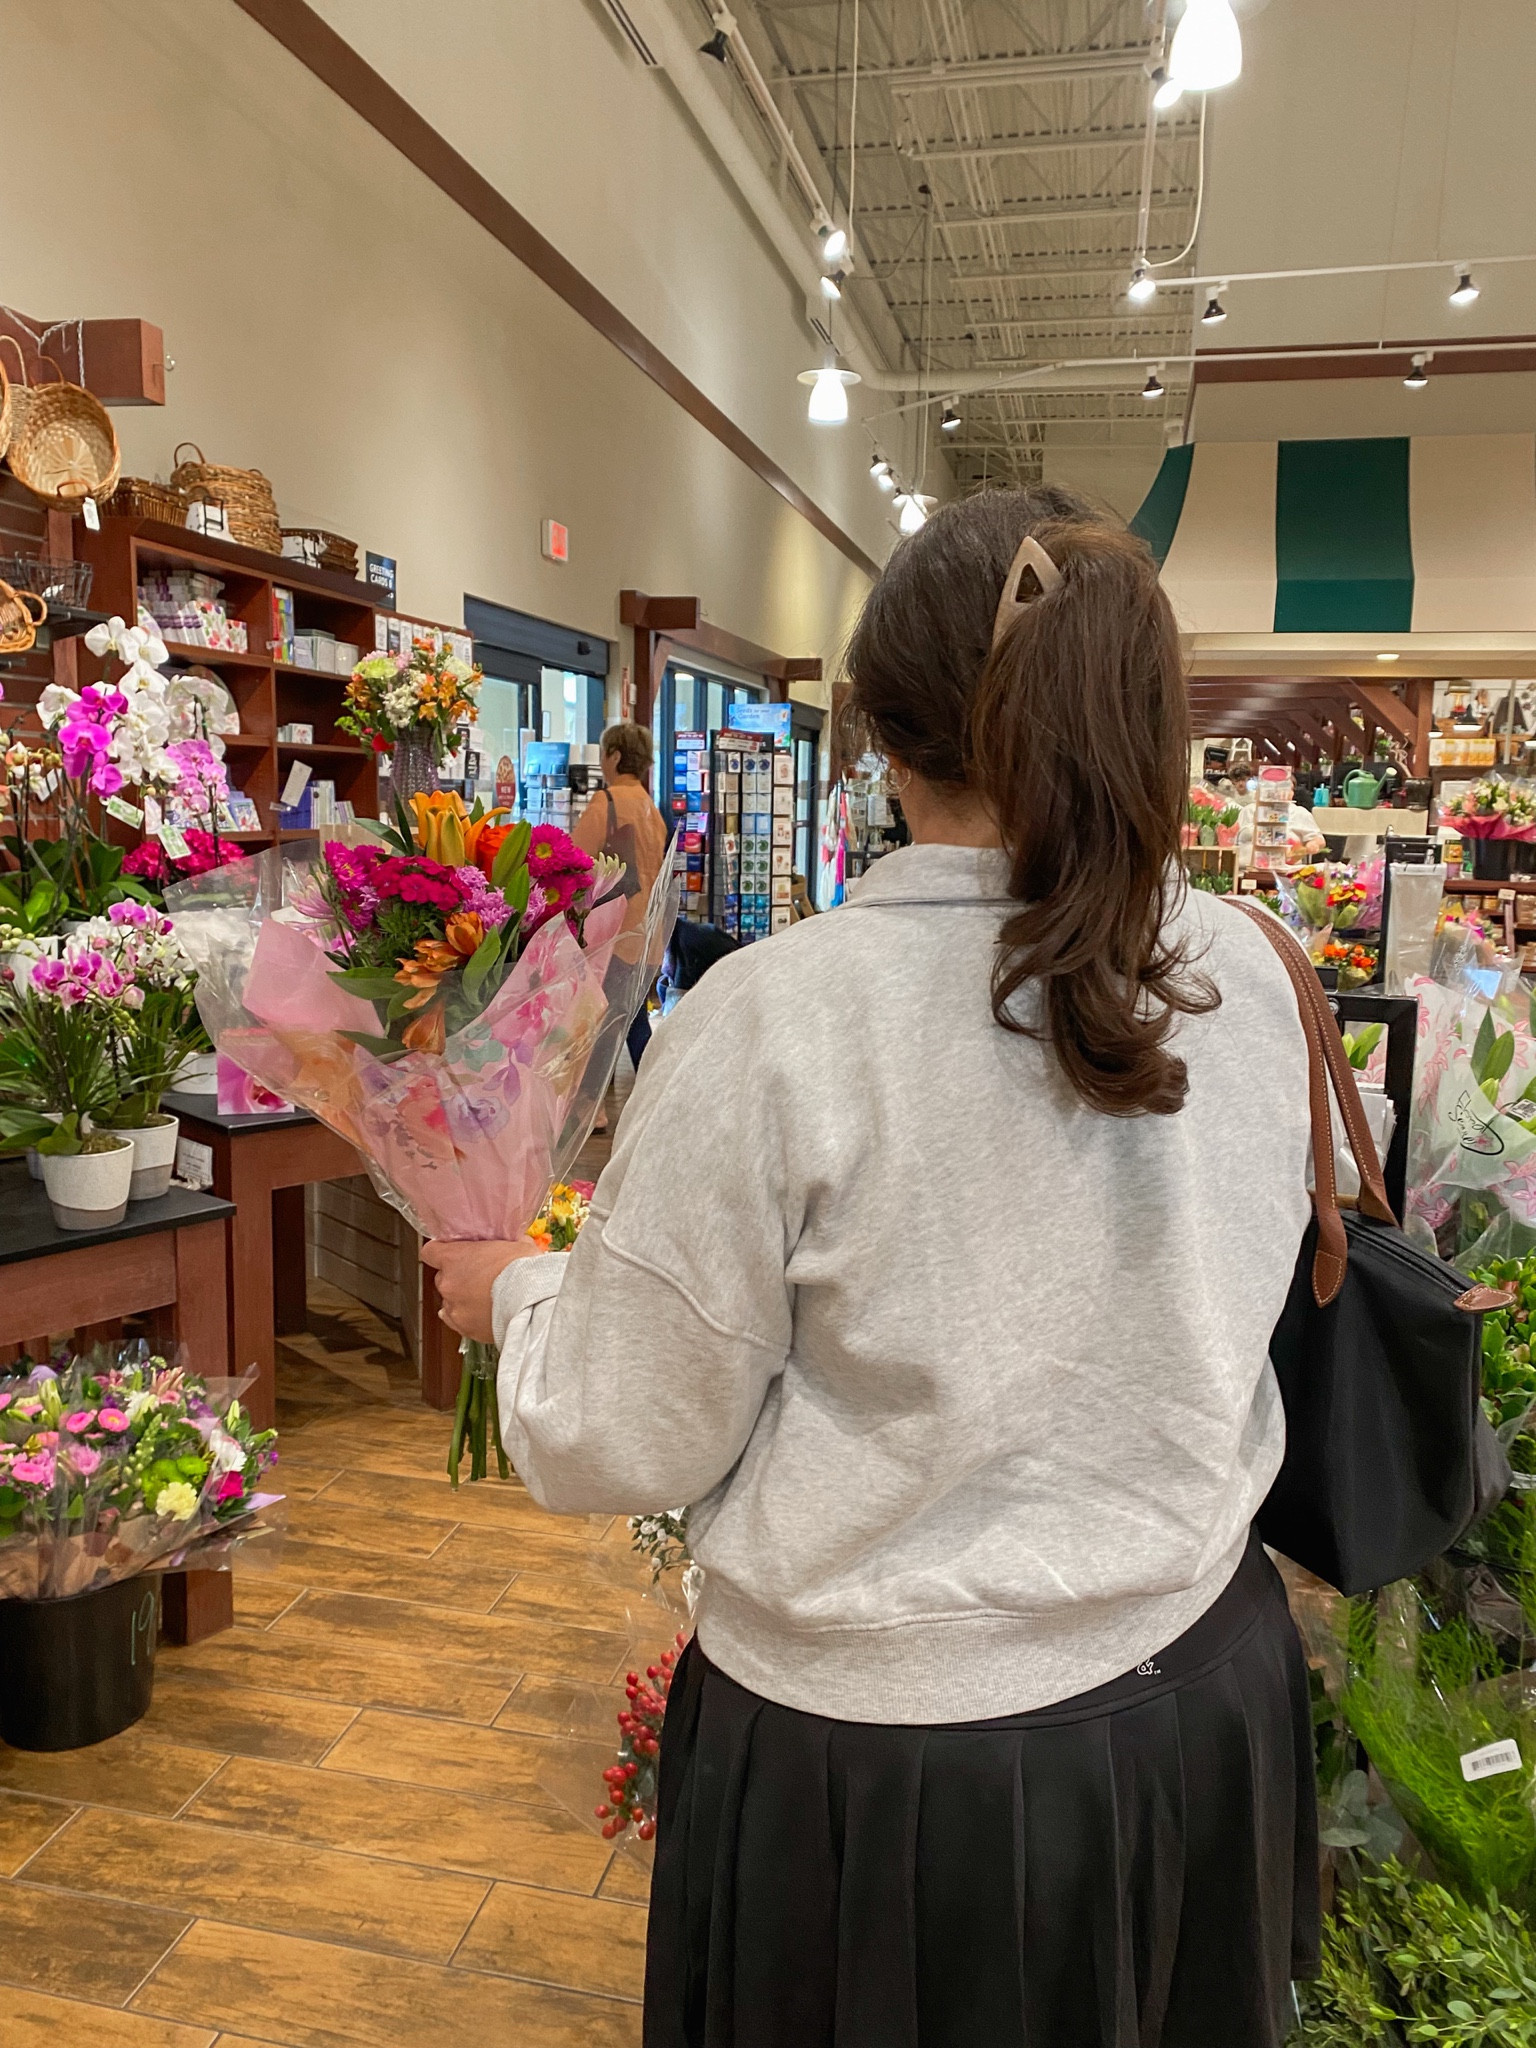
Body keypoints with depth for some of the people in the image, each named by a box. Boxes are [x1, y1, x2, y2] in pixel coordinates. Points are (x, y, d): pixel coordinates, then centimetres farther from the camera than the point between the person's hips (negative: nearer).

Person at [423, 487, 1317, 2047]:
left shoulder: (770, 1023, -25)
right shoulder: (1244, 971, -10)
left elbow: (634, 1447, -15)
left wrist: (516, 1296, 4)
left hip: (880, 1737, -4)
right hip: (1202, 1697, 5)